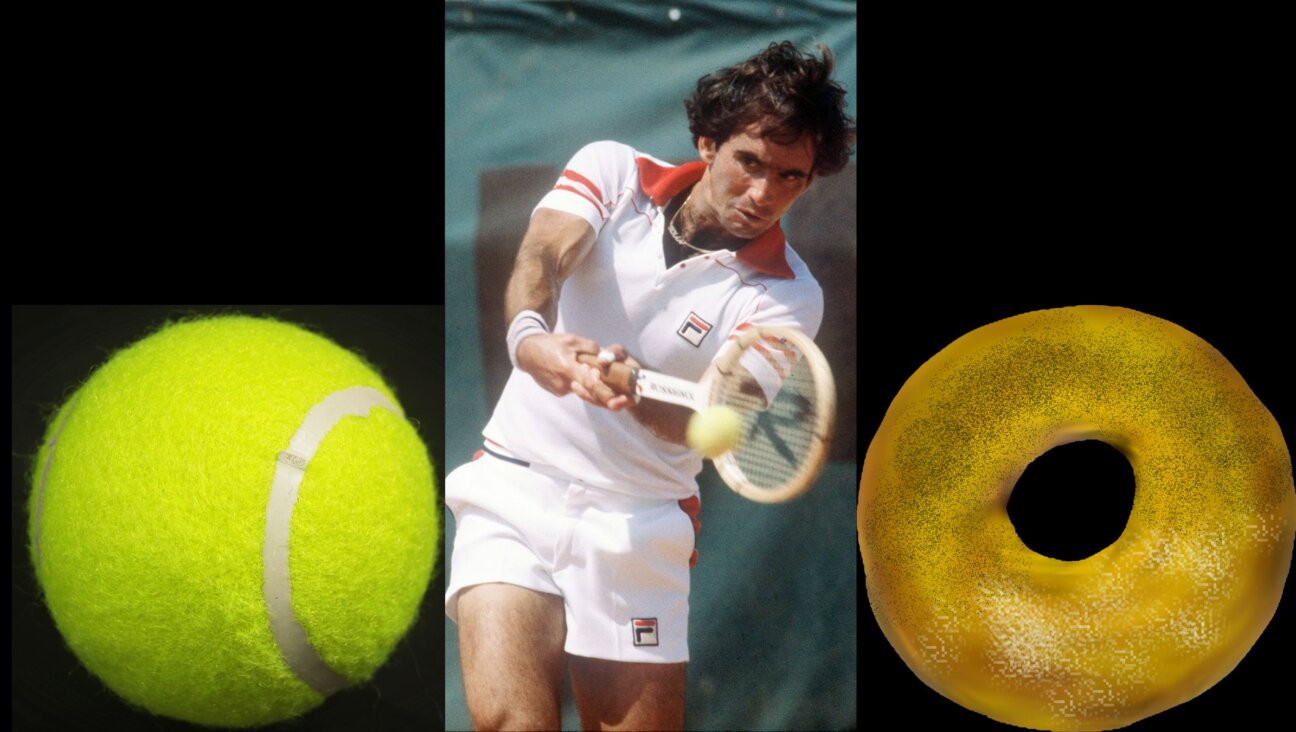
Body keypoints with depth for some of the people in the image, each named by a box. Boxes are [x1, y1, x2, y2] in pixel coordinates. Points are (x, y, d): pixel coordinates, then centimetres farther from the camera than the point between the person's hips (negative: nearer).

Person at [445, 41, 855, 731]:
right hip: (515, 486, 0)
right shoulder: (613, 171, 2)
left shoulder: (787, 297, -3)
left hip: (640, 525, 1)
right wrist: (530, 335, -39)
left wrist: (636, 390, -37)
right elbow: (542, 254, -16)